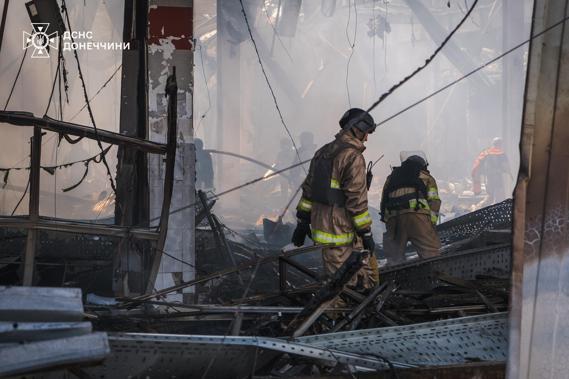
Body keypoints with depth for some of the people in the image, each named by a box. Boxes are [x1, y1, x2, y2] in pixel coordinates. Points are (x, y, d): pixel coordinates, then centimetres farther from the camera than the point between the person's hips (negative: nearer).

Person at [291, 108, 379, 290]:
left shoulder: (323, 152, 14)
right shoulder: (353, 157, -14)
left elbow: (308, 188, 17)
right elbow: (356, 198, -16)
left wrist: (303, 221, 21)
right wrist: (366, 233, -11)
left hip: (320, 225, 9)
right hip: (340, 232, -9)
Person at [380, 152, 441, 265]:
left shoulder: (391, 178, 31)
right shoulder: (426, 177, 21)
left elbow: (383, 202, 22)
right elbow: (434, 201, 8)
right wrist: (432, 223, 7)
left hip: (392, 217, 4)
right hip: (416, 215, -4)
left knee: (394, 257, 11)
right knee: (430, 255, -6)